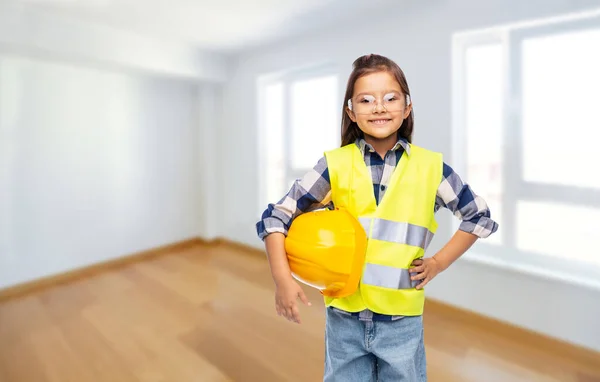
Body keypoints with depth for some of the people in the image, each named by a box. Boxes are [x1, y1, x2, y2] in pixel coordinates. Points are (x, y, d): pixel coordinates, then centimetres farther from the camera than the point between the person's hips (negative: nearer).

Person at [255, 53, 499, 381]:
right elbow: (276, 216, -7)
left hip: (402, 320, 1)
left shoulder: (430, 166, -5)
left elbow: (479, 216, 9)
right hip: (344, 317, 0)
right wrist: (283, 279, -16)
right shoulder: (335, 164, -8)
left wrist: (439, 262, 0)